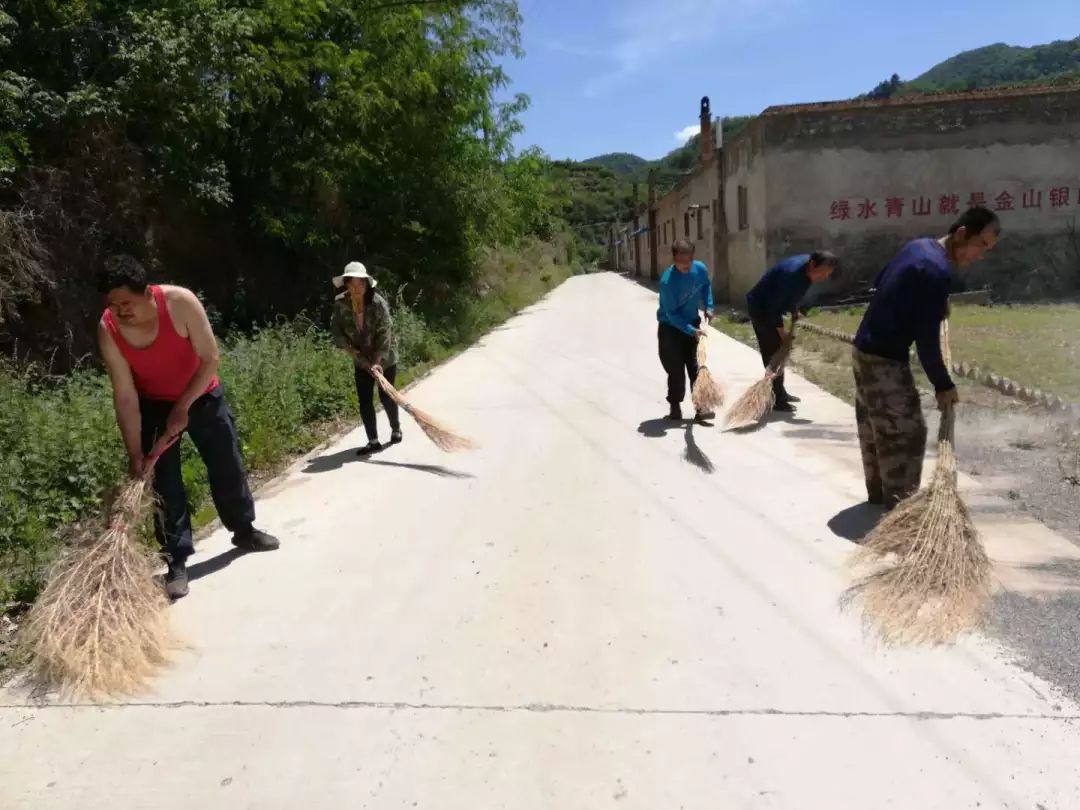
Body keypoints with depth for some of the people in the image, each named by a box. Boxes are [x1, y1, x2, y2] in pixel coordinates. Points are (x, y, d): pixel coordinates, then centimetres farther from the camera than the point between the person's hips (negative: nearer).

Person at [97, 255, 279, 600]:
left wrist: (183, 406, -22)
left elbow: (210, 359, -21)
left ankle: (244, 530, 31)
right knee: (165, 481, -3)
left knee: (228, 465, 10)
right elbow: (125, 398, -20)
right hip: (153, 405, 0)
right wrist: (135, 455, -20)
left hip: (202, 395, 0)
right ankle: (177, 562, 5)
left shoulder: (180, 302, -30)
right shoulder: (108, 330, -24)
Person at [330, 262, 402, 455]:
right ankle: (373, 441, 6)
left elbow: (384, 334, -25)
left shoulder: (378, 303, -23)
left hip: (385, 358, -3)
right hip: (361, 359, 4)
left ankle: (396, 429, 31)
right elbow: (336, 329, 3)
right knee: (364, 400, -1)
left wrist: (378, 361, -32)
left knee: (386, 396, 5)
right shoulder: (340, 303, -11)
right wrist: (347, 346, -13)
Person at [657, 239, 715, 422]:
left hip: (693, 323, 5)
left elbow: (706, 286, 12)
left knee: (696, 367, 3)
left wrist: (708, 307, 0)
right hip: (670, 327, -5)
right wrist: (691, 331, -31)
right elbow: (672, 315, -25)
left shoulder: (700, 268, -12)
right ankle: (675, 406, 15)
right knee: (676, 369, -1)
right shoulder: (667, 281, -29)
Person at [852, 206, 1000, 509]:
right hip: (884, 360, -10)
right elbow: (927, 338, -21)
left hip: (864, 348, 10)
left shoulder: (919, 246, 7)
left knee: (874, 427, 18)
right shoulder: (938, 271, -21)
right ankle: (899, 507, 2)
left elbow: (879, 281, 22)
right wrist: (943, 385, -11)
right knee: (906, 433, -4)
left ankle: (879, 492, 30)